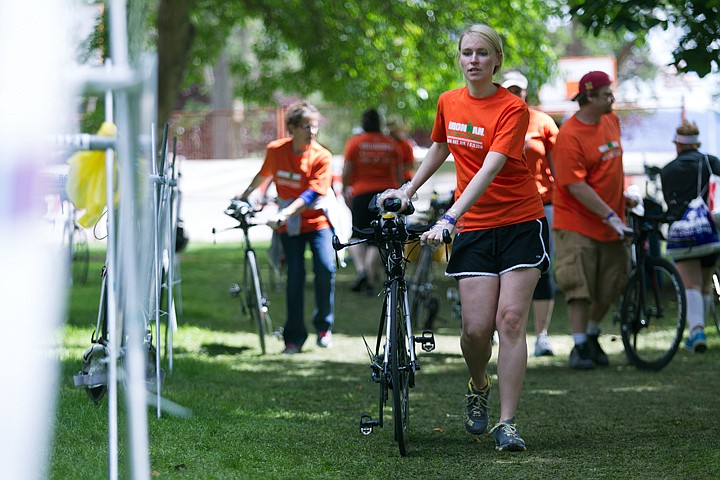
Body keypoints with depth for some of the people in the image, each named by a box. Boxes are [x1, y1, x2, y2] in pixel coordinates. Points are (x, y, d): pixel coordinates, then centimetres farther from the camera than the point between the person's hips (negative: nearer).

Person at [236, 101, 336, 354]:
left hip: (316, 220, -2)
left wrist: (284, 214, -33)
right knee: (295, 275, -7)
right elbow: (264, 175, 17)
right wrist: (245, 195, 32)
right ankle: (294, 337, 3)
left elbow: (313, 194, -23)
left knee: (325, 267, -19)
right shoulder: (275, 150, -5)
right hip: (289, 226, 2)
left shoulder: (322, 157, -14)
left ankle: (323, 325, 2)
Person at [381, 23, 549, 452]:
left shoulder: (513, 108, -14)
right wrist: (408, 189, 23)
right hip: (473, 228, 3)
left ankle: (507, 424, -7)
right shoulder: (449, 103, 4)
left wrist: (450, 218, -35)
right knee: (476, 327, -7)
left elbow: (489, 170, -26)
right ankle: (479, 388, 25)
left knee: (511, 321, -11)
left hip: (520, 224, -3)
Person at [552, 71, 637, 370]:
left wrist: (622, 197, 24)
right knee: (579, 287, -6)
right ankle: (580, 346, 2)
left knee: (610, 288, 10)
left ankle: (592, 336, 28)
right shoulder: (569, 136, -19)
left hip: (611, 223, 7)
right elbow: (577, 187, -22)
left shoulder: (612, 120, 6)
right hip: (578, 223, -7)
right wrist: (610, 216, -22)